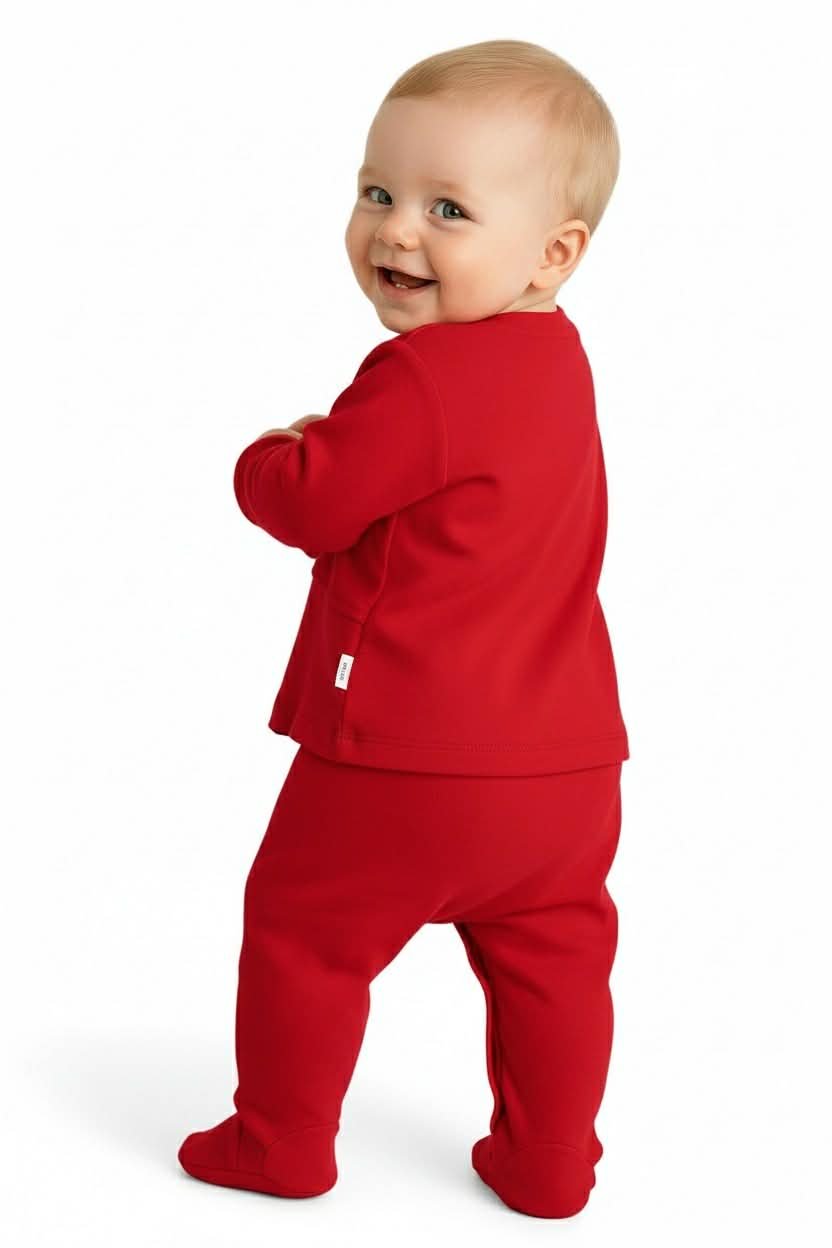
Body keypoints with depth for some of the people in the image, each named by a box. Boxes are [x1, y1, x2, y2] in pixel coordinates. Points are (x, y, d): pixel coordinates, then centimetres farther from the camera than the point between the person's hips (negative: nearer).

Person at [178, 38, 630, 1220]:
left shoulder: (419, 380, -20)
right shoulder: (554, 360, 8)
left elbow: (311, 504, -16)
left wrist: (269, 459, 4)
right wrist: (329, 450, 10)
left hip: (401, 764, -7)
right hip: (562, 765, 7)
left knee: (303, 931, 14)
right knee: (551, 954, 19)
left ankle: (280, 1143, 27)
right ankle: (547, 1165, 29)